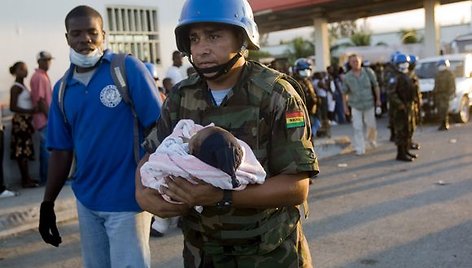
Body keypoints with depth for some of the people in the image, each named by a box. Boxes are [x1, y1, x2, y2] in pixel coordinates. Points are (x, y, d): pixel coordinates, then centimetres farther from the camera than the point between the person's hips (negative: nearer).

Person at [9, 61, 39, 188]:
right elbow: (13, 107, -19)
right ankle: (25, 180, -3)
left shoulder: (23, 86, 15)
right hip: (20, 121, -9)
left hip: (26, 120, 9)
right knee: (22, 150, -6)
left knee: (25, 149, 12)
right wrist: (30, 111, -21)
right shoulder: (16, 87, -13)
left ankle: (27, 178, 17)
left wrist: (33, 110, 7)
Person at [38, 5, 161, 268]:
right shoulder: (62, 89, 7)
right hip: (86, 200, 6)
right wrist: (48, 203, 11)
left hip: (127, 197, -5)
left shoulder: (128, 68, -9)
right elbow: (62, 150, 12)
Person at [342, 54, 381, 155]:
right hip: (356, 106, 0)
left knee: (371, 125, 9)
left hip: (369, 104, 1)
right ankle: (360, 148, 3)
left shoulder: (368, 72, -4)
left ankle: (371, 139, 40)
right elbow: (345, 92, 5)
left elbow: (375, 86, 4)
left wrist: (378, 99, 2)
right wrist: (345, 106, 3)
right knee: (358, 127, -4)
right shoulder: (347, 77, -3)